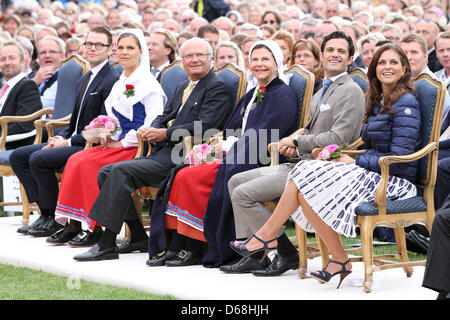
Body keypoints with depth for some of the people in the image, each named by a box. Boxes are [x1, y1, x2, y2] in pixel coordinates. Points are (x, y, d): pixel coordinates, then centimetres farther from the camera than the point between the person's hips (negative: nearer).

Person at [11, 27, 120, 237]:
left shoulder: (112, 81, -13)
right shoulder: (83, 80, 18)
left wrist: (69, 142, -16)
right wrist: (61, 138, 3)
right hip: (74, 141, 10)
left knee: (38, 159, -26)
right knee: (19, 156, 2)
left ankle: (54, 218, -12)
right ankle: (45, 212, -3)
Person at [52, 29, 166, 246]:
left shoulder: (148, 83, -9)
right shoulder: (119, 84, 18)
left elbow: (153, 123, -17)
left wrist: (121, 143, -15)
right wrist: (109, 137, 2)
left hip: (138, 147, -8)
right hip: (120, 144, 8)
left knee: (88, 163, -24)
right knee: (75, 160, -13)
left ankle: (97, 228, -18)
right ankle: (73, 224, -14)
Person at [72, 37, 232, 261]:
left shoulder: (216, 87, -5)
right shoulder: (182, 88, 24)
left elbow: (204, 126, -16)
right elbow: (164, 116, 23)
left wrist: (165, 134, -13)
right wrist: (151, 130, -1)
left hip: (181, 157, -10)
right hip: (164, 152, 10)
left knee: (121, 171, -24)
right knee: (105, 173, 0)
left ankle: (107, 245, -22)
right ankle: (138, 236, 4)